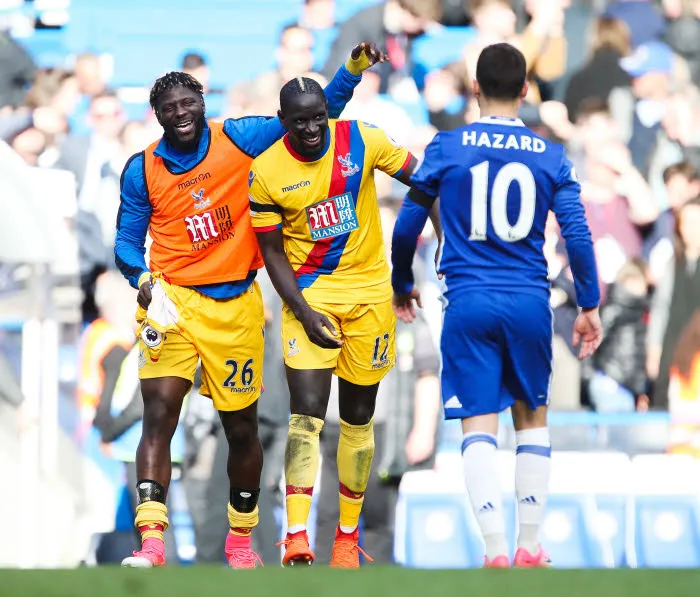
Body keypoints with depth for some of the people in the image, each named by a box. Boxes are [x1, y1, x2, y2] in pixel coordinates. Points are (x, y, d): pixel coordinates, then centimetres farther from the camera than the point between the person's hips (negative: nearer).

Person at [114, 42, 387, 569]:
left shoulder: (239, 139, 1)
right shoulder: (143, 170, 2)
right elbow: (127, 240, 8)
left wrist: (353, 70, -5)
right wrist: (144, 280, -12)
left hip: (236, 305, 1)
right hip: (174, 301, -1)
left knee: (242, 427, 9)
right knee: (159, 413, -17)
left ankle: (242, 538, 28)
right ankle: (151, 540, -22)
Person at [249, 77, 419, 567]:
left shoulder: (363, 141, -9)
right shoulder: (266, 172, -10)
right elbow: (273, 253, -4)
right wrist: (304, 313, -14)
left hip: (368, 290, 2)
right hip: (308, 292, -2)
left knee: (358, 416, 9)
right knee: (307, 412, -16)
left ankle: (348, 536, 20)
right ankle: (296, 535, -23)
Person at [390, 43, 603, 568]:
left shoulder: (447, 148, 0)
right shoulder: (551, 156, 3)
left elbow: (408, 225, 6)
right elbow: (577, 234, -1)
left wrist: (402, 285, 22)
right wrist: (589, 305, 8)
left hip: (469, 303, -1)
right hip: (530, 303, 1)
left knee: (479, 426, -2)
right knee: (532, 419, 17)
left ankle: (496, 548, -16)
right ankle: (530, 545, 17)